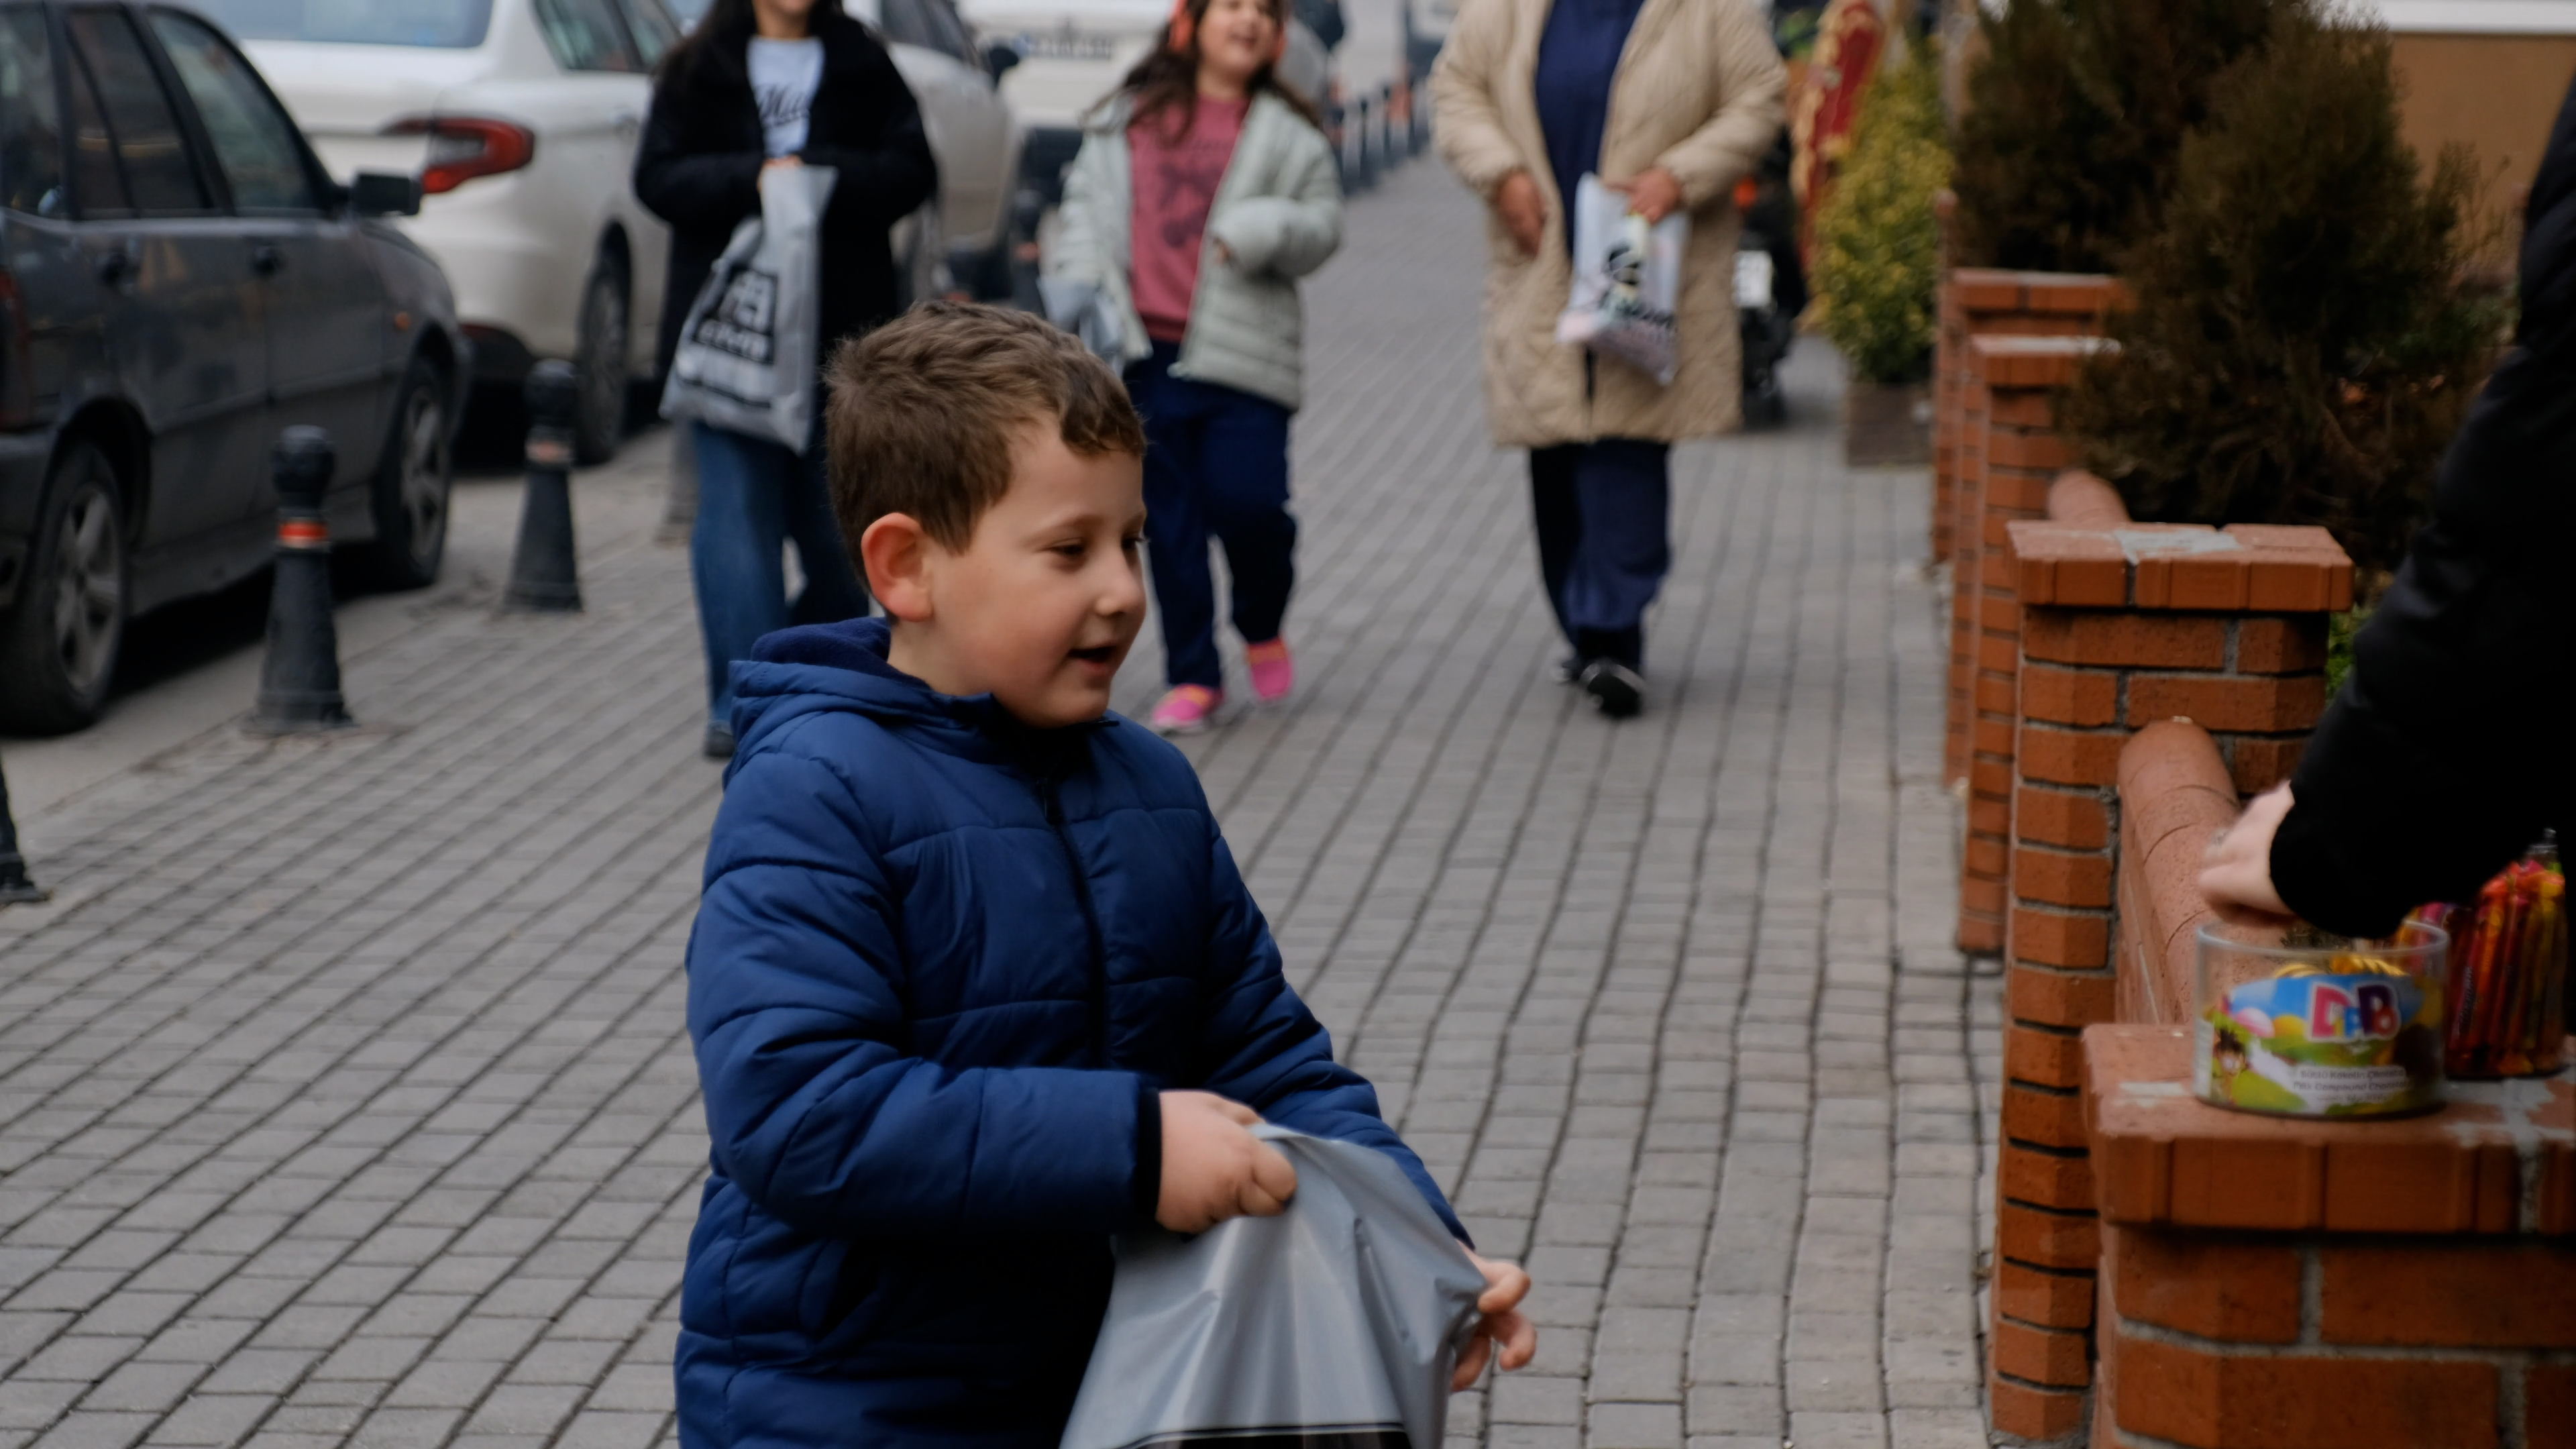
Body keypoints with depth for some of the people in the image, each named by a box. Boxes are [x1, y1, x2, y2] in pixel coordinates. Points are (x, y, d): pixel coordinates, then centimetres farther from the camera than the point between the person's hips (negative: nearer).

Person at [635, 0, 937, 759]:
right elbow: (658, 177, 0)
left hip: (842, 326, 1)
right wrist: (751, 179, -17)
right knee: (737, 512, -7)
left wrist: (813, 175, -17)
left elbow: (910, 170, -1)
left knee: (838, 518, 3)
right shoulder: (698, 70, 7)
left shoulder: (861, 65, 8)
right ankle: (742, 703, -4)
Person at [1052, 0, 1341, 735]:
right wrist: (1082, 290, -2)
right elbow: (1086, 205, 12)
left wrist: (1265, 230, -15)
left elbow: (1323, 225, 5)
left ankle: (1263, 629, 22)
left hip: (1241, 353, -1)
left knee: (1248, 502, -9)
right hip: (1144, 351, 1)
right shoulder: (1128, 118, 10)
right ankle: (1192, 677, 11)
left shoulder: (1287, 133, 7)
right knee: (1170, 520, 3)